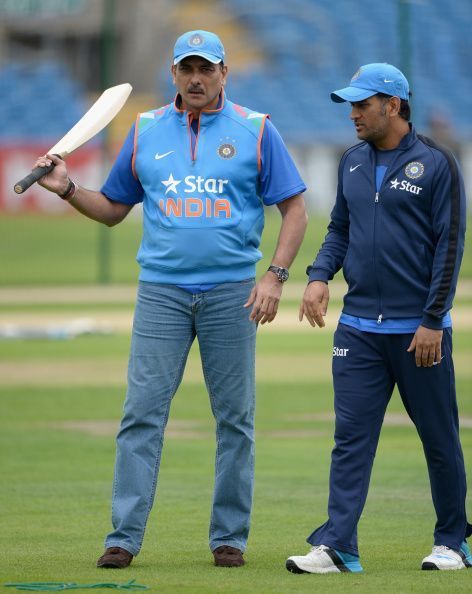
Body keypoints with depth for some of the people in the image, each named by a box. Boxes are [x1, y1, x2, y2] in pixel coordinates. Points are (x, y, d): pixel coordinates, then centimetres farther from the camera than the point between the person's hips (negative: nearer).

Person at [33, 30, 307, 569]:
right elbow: (112, 209, 18)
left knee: (235, 419, 2)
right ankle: (124, 537, -5)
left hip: (231, 292, -1)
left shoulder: (255, 131, 4)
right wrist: (67, 189, 0)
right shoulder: (146, 132, 11)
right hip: (161, 291, 1)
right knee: (141, 414, -5)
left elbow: (294, 208, 3)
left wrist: (275, 275, -8)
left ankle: (229, 537, 10)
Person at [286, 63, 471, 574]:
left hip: (419, 329, -5)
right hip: (358, 328, 5)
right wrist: (319, 275, 0)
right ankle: (337, 546, -5)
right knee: (351, 437, -2)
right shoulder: (353, 163, 11)